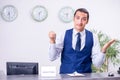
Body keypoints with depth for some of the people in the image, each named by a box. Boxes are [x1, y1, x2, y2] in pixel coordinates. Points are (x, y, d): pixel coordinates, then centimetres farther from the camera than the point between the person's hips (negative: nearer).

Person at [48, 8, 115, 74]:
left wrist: (103, 50, -19)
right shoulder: (64, 35, 1)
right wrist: (52, 41, -18)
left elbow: (97, 63, -3)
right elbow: (52, 57, -4)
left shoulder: (93, 37, 0)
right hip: (65, 75, 0)